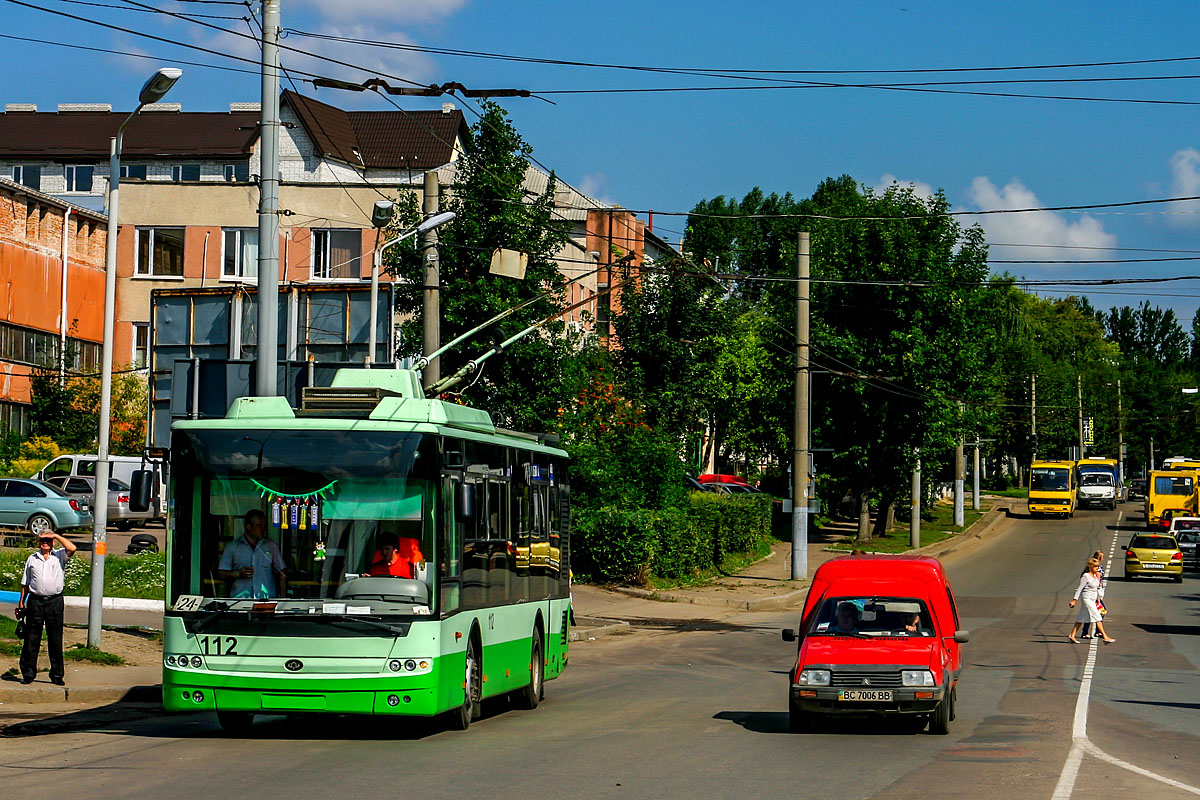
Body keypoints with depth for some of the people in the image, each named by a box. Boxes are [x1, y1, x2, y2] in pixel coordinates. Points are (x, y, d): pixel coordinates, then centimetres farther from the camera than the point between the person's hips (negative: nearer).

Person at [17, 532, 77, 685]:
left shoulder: (60, 556, 8)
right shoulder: (32, 559, 13)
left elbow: (72, 549, -14)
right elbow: (25, 583, 16)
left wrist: (56, 536, -5)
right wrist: (21, 602, 11)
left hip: (55, 601, -1)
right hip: (35, 601, 1)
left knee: (56, 640, 3)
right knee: (31, 639, 2)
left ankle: (57, 675, 9)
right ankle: (28, 674, 9)